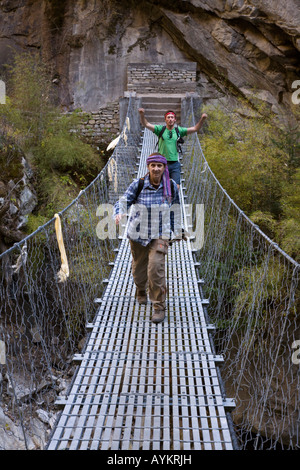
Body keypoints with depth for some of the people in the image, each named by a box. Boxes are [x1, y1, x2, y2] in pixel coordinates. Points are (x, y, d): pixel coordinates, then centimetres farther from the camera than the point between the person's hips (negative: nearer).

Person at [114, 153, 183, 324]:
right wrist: (119, 213, -39)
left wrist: (177, 232, 17)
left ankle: (159, 307, -4)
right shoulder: (138, 185, -11)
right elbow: (123, 201, -16)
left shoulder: (171, 186, -5)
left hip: (160, 234, -1)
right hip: (138, 234, 1)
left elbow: (175, 210, 9)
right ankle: (141, 291, 50)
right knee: (139, 268, 16)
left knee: (156, 268, -17)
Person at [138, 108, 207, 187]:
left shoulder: (179, 130, 6)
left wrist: (202, 119, -14)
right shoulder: (160, 129, 3)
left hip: (175, 164, 1)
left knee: (176, 187, -7)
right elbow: (146, 124, -6)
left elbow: (195, 128, 2)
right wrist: (142, 115, -24)